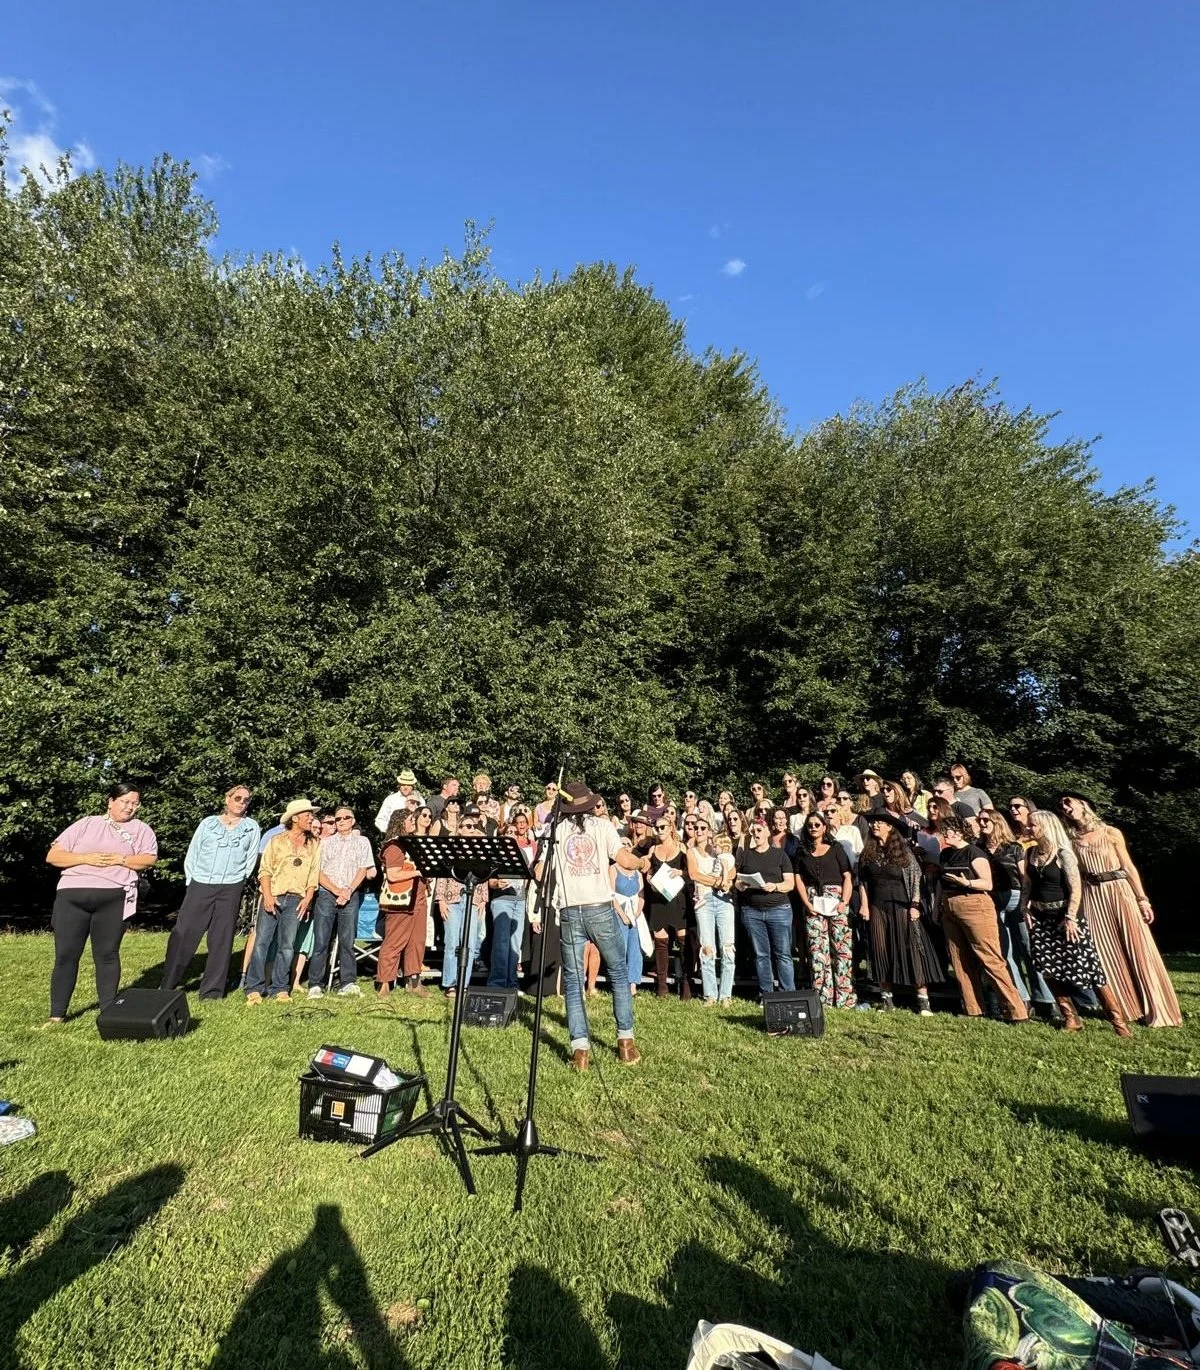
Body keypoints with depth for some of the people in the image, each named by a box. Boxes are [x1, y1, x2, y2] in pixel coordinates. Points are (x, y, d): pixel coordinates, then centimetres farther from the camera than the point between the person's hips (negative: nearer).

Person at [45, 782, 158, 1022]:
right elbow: (52, 856, 9)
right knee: (65, 955, 1)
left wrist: (120, 859, -12)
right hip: (72, 895, 1)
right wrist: (86, 858, -6)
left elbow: (149, 858, 1)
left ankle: (108, 1013, 7)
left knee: (107, 954, 1)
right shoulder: (85, 824, 13)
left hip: (113, 898, -1)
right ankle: (56, 1016, 11)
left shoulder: (141, 829, 12)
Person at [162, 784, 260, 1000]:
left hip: (230, 889, 0)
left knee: (221, 939, 3)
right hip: (200, 886, 0)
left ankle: (212, 991, 11)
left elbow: (251, 860, 9)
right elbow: (192, 854, 9)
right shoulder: (208, 823, 8)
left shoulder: (252, 827, 7)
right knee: (182, 934, -1)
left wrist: (237, 882, 4)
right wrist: (191, 881, 3)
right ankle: (168, 985, 14)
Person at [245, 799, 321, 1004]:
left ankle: (279, 988, 12)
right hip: (273, 897, -1)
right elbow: (265, 870, 0)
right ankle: (254, 988, 5)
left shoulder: (314, 845, 9)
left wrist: (308, 899, -3)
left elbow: (314, 875, 8)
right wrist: (267, 896, -11)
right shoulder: (276, 841, 5)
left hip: (296, 900, 2)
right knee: (261, 942, -3)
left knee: (286, 946, 4)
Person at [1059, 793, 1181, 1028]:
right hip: (1093, 898, 2)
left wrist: (1142, 899, -6)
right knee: (1108, 954, 5)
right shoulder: (1072, 840, 4)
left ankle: (1156, 1009, 10)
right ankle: (1125, 1008, 17)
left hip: (1120, 892, -2)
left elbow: (1129, 868, -1)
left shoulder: (1110, 833, -2)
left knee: (1137, 950, 0)